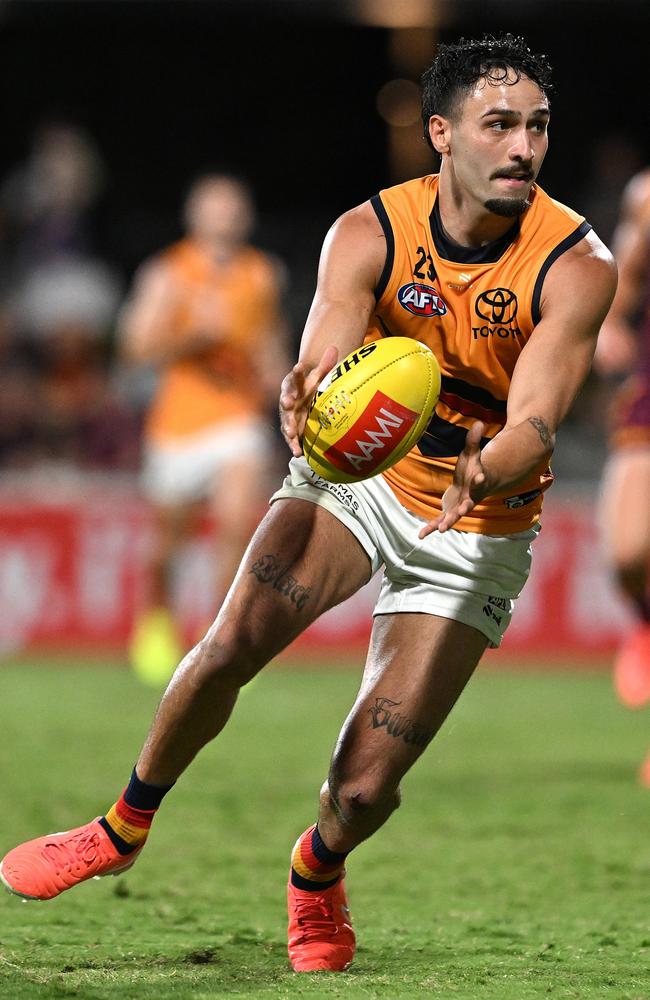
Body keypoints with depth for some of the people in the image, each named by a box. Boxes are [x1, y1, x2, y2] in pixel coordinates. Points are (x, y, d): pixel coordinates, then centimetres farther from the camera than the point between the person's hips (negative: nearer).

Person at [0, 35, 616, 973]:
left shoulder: (576, 267, -20)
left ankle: (317, 874, 29)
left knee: (365, 788, -9)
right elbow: (320, 368, -26)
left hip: (476, 531, -1)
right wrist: (308, 410, -51)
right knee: (229, 648, -26)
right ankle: (125, 827, 1)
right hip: (360, 474, 1)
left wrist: (485, 472, -50)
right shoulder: (368, 236, -16)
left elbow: (534, 425, -26)